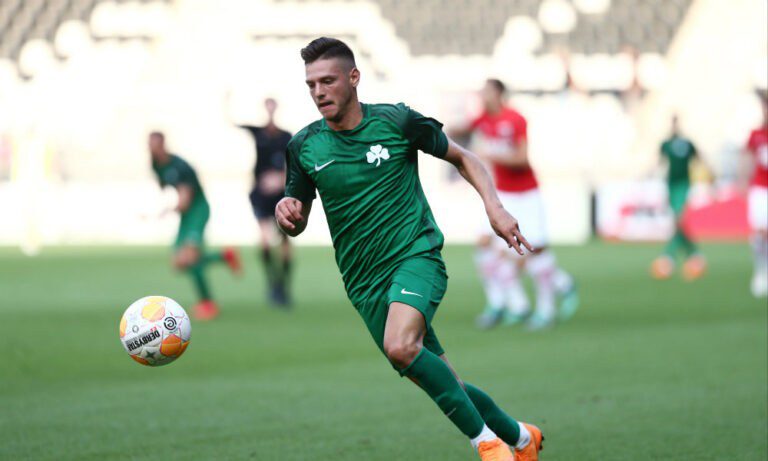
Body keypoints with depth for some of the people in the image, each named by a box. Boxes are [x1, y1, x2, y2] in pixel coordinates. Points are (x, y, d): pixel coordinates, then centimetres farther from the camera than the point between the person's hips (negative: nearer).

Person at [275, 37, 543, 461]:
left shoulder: (396, 121, -4)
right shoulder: (304, 147, 3)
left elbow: (461, 157, 10)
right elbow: (297, 225, 12)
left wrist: (493, 206, -4)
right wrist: (286, 214, -12)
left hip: (416, 256, -4)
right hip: (366, 283, 4)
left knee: (400, 346, -31)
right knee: (438, 382, 3)